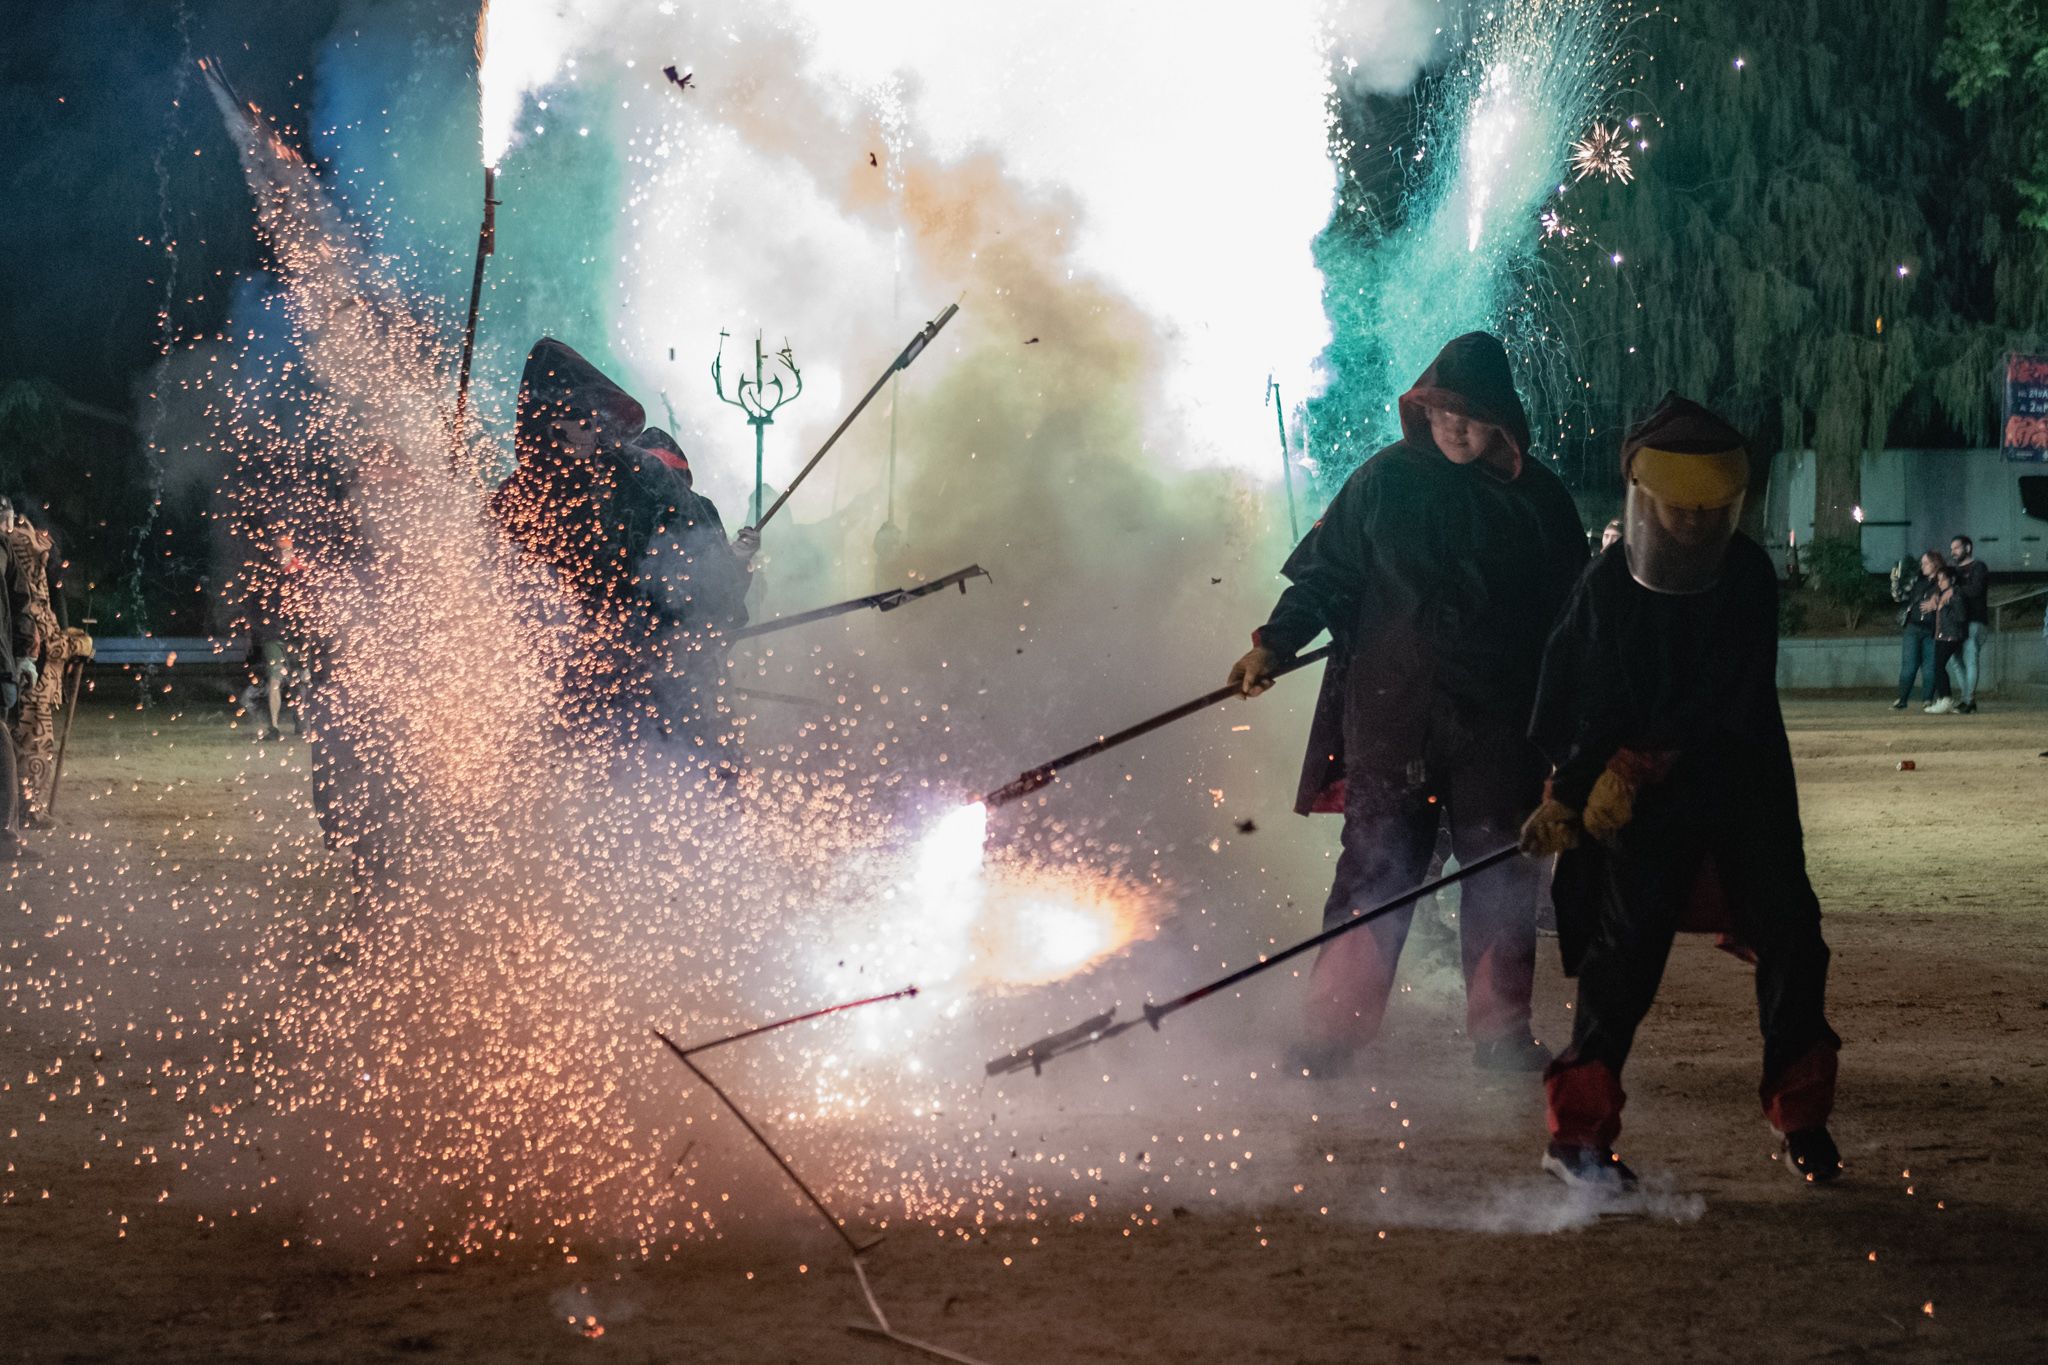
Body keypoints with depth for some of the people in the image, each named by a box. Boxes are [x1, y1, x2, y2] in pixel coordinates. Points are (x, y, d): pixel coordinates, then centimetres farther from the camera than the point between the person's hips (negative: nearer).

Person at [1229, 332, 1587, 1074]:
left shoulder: (1537, 500, 4)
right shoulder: (1386, 480, 1)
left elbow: (1569, 620, 11)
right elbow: (1324, 573, 6)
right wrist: (1273, 643, -8)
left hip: (1499, 721, 1)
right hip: (1392, 712, -1)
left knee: (1501, 875, 4)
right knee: (1376, 866, -2)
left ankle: (1501, 1032, 16)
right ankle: (1334, 1031, 3)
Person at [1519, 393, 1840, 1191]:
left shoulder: (1748, 576, -5)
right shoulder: (1606, 588, -2)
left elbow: (1725, 699, -14)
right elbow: (1574, 702, 5)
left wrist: (1636, 766, -20)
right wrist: (1565, 795, -3)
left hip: (1747, 790, 2)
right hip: (1640, 800, -1)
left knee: (1789, 937, -1)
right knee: (1627, 945, -10)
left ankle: (1800, 1114, 15)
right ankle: (1576, 1127, -5)